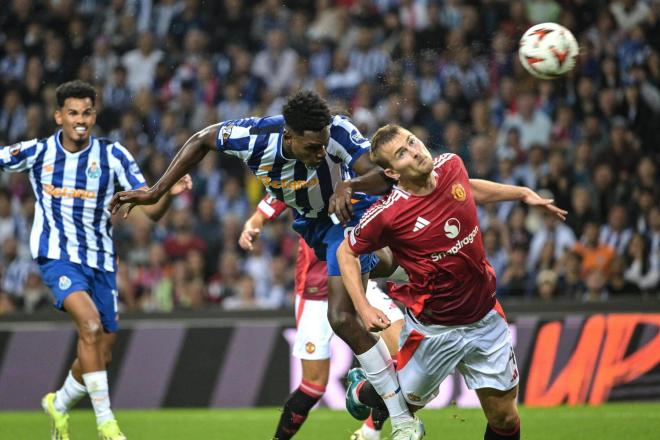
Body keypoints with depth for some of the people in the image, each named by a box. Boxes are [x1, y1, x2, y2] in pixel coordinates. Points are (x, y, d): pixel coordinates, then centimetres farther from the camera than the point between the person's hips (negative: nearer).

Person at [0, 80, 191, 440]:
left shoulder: (113, 155, -3)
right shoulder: (36, 152, -3)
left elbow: (151, 210, -5)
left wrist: (170, 193, -25)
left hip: (100, 260, 3)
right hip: (57, 254, -3)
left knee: (100, 356, 7)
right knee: (91, 325, -27)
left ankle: (59, 404, 38)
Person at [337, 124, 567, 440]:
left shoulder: (451, 165, -7)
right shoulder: (386, 214, -22)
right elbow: (346, 252, -6)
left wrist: (524, 194, 18)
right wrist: (364, 309, -15)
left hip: (485, 319, 4)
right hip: (433, 329, -4)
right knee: (407, 404, 17)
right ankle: (360, 390, 50)